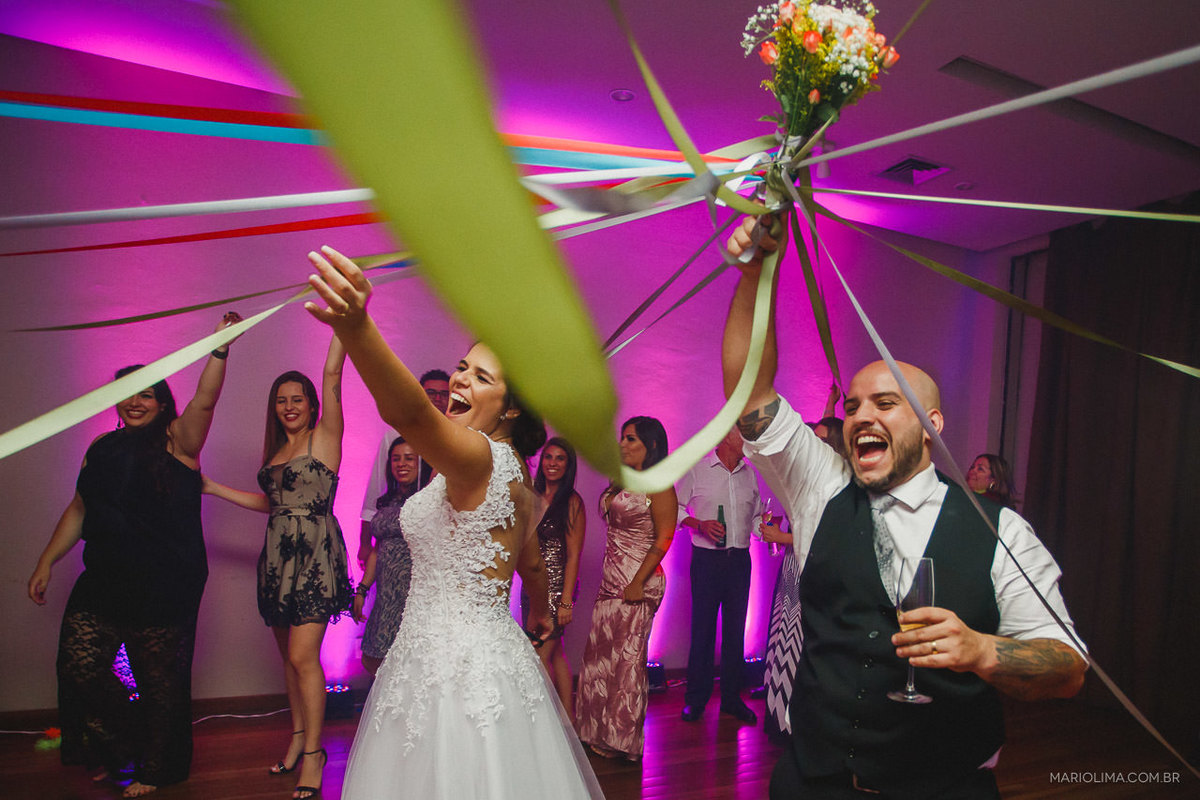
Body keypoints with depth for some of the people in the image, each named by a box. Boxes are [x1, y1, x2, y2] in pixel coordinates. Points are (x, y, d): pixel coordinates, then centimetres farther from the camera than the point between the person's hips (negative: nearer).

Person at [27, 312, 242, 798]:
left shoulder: (178, 441, -4)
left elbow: (204, 401, -22)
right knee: (79, 662, 3)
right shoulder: (103, 448, 12)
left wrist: (220, 348, -35)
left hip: (165, 584, -5)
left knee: (159, 677, 5)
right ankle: (121, 745, 28)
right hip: (104, 580, 5)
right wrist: (46, 563, 17)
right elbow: (79, 510, 18)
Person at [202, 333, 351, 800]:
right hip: (278, 556, 7)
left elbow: (332, 376, -14)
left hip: (315, 555, -7)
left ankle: (313, 751, 3)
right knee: (289, 656, 12)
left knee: (303, 656, -9)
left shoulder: (324, 439, -3)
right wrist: (210, 487, 28)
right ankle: (298, 736, 26)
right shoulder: (275, 451, 16)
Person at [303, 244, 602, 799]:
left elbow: (409, 413, -41)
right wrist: (540, 615, 42)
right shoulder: (509, 471, 12)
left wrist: (354, 327, -57)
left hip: (461, 670, -10)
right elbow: (530, 561, 25)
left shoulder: (480, 456, -19)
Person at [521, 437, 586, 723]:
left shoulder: (572, 502, -8)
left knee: (542, 655, -6)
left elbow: (573, 554, -11)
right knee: (555, 653, 12)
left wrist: (566, 600, -16)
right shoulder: (532, 496, 9)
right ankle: (568, 717, 23)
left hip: (556, 585, -6)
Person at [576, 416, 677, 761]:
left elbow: (663, 539, -14)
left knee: (626, 659, -1)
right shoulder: (621, 483, 15)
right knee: (599, 655, 9)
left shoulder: (658, 486, -8)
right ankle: (601, 734, 23)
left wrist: (638, 583, -19)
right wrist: (611, 576, 14)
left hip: (637, 585, -8)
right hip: (611, 581, 8)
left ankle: (623, 740, 14)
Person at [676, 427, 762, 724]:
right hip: (707, 558, -4)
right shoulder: (696, 468, -1)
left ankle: (732, 698, 20)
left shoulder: (749, 474, 12)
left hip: (740, 559, 4)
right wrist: (700, 524, -14)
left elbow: (756, 517, 18)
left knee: (735, 630, 8)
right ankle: (696, 699, 14)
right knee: (703, 629, 1)